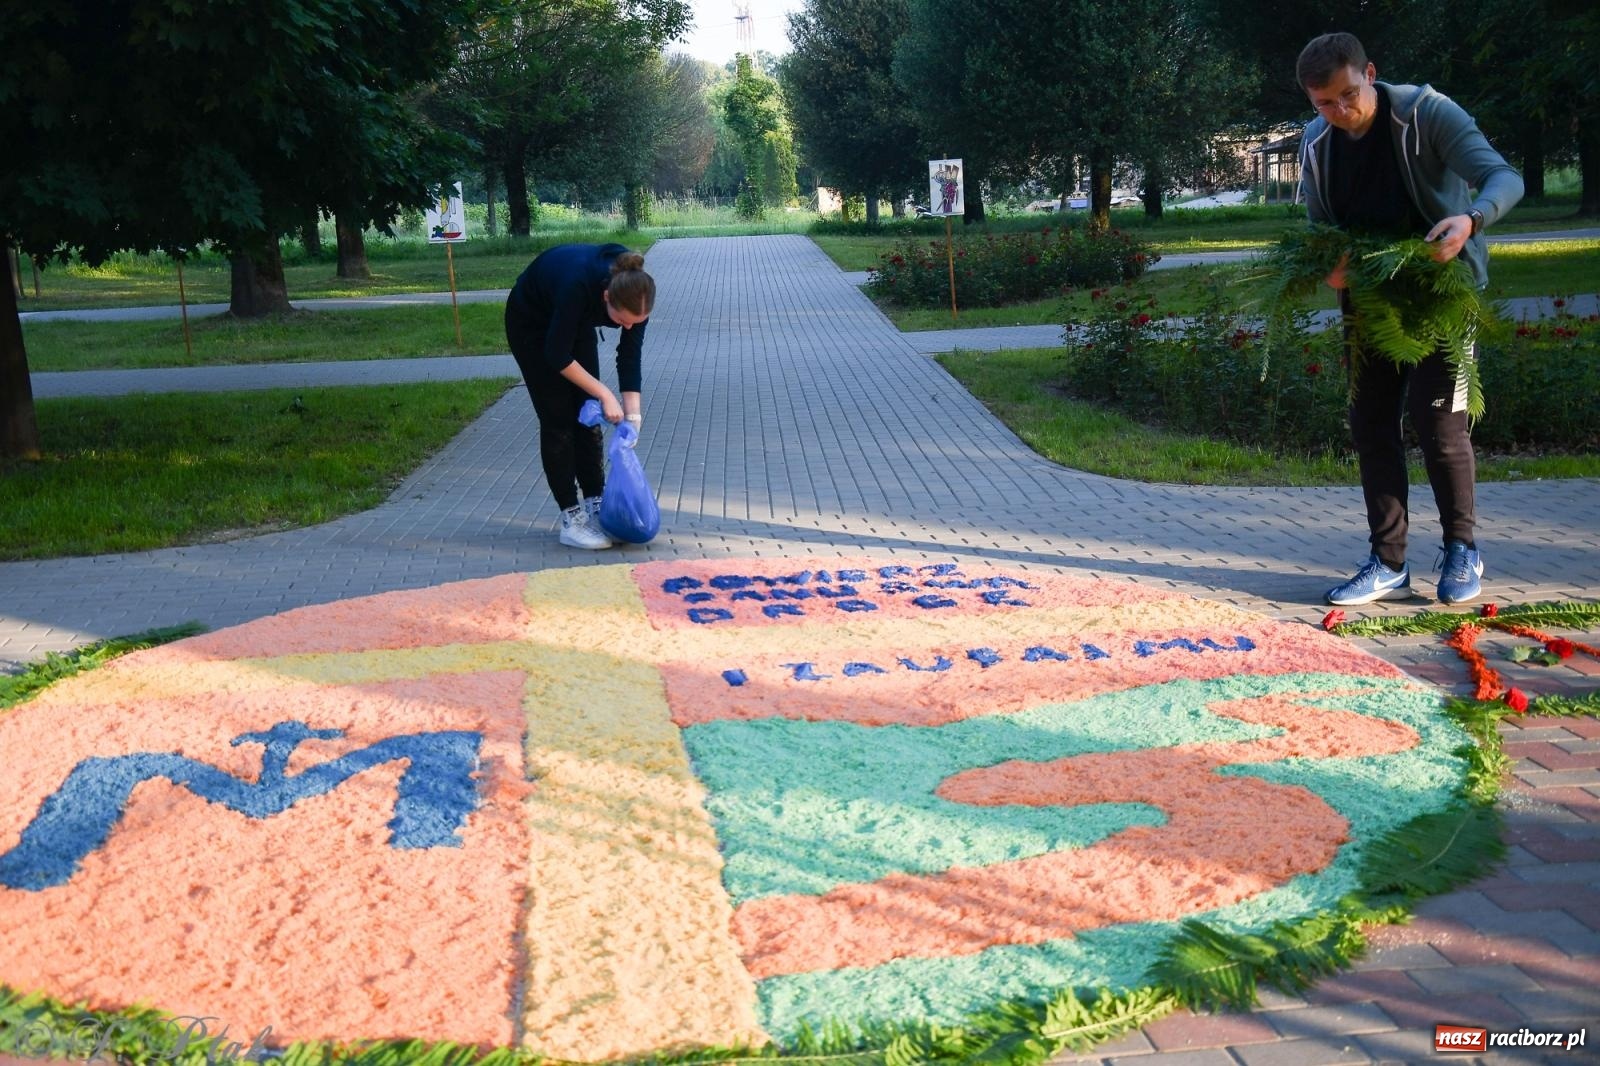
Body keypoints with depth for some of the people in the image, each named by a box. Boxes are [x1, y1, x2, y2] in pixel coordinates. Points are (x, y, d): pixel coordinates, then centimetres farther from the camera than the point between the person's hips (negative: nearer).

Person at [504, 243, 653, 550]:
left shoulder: (635, 292, -28)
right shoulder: (579, 285, -43)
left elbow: (629, 356, -17)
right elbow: (558, 356, -31)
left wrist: (632, 415, -21)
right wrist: (604, 394, -27)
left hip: (576, 321, 5)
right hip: (532, 324, -5)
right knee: (558, 419, -8)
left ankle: (595, 507, 9)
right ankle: (571, 520, -4)